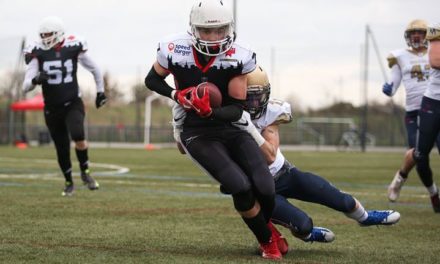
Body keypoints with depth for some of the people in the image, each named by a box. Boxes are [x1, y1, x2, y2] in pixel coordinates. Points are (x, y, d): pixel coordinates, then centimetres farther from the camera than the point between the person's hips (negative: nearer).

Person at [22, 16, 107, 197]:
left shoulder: (74, 48, -9)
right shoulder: (38, 53, -9)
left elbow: (94, 69, 10)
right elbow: (26, 87, -12)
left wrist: (100, 91, 15)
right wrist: (35, 80, -34)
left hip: (73, 104, -2)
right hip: (52, 109, 2)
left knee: (78, 137, -26)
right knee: (62, 150, 9)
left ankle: (85, 172, -1)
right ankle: (69, 183, 34)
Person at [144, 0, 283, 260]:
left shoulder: (238, 58, -15)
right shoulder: (175, 51, -14)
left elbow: (237, 109, -12)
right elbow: (152, 80, 6)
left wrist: (210, 112, -32)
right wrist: (177, 95, -13)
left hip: (231, 128, 2)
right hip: (197, 134, -2)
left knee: (265, 188, -12)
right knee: (241, 187, -23)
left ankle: (266, 226, 26)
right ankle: (268, 241, 4)